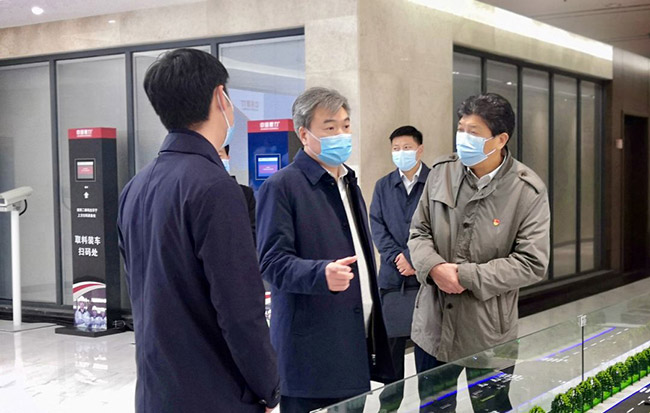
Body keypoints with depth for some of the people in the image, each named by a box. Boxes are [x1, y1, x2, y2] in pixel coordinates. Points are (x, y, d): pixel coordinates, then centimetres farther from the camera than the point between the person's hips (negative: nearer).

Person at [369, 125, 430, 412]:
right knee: (391, 340, 6)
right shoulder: (383, 186, 13)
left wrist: (415, 259, -13)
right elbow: (377, 226, 6)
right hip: (392, 275, 3)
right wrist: (397, 256, -8)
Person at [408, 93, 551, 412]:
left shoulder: (528, 192, -13)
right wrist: (435, 268, -17)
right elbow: (419, 231, 4)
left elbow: (532, 263, -15)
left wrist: (467, 277, -19)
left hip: (489, 331, -3)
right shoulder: (441, 172, 0)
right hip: (433, 323, 3)